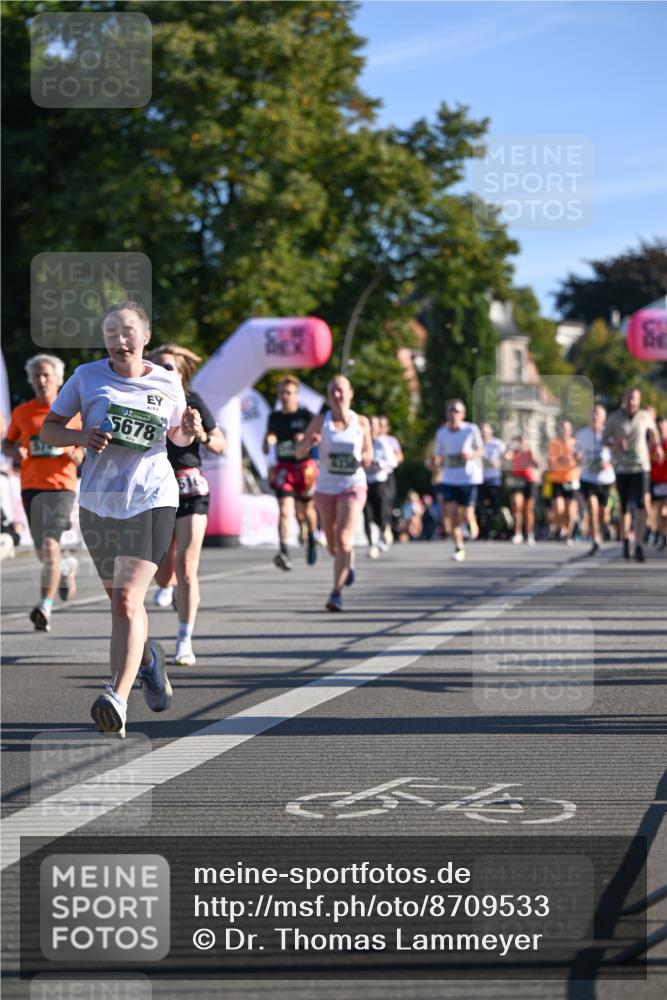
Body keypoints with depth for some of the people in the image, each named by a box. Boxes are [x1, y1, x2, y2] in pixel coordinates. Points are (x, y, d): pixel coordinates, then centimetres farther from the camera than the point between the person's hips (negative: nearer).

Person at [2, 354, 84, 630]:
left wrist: (80, 452, -9)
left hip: (61, 485, -3)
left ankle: (45, 606, -19)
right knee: (42, 552, 11)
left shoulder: (72, 411, 2)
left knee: (50, 544, -19)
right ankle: (66, 568, 45)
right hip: (31, 486, 3)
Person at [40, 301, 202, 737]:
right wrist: (82, 437, -14)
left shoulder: (168, 383, 4)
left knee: (127, 599, -16)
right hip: (98, 500, 2)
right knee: (120, 598, 15)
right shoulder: (87, 377, 1)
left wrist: (190, 429, -4)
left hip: (153, 499, -2)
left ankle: (118, 697, -21)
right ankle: (147, 657, 45)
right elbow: (48, 429, 5)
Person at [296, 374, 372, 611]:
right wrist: (308, 442, -26)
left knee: (343, 539, -19)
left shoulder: (362, 423, 0)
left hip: (353, 487, -2)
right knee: (333, 546, 13)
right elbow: (299, 453, -3)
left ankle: (336, 593, -20)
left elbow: (368, 453, 13)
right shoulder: (320, 421, -2)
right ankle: (348, 562, 48)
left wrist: (367, 459, -11)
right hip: (326, 488, 2)